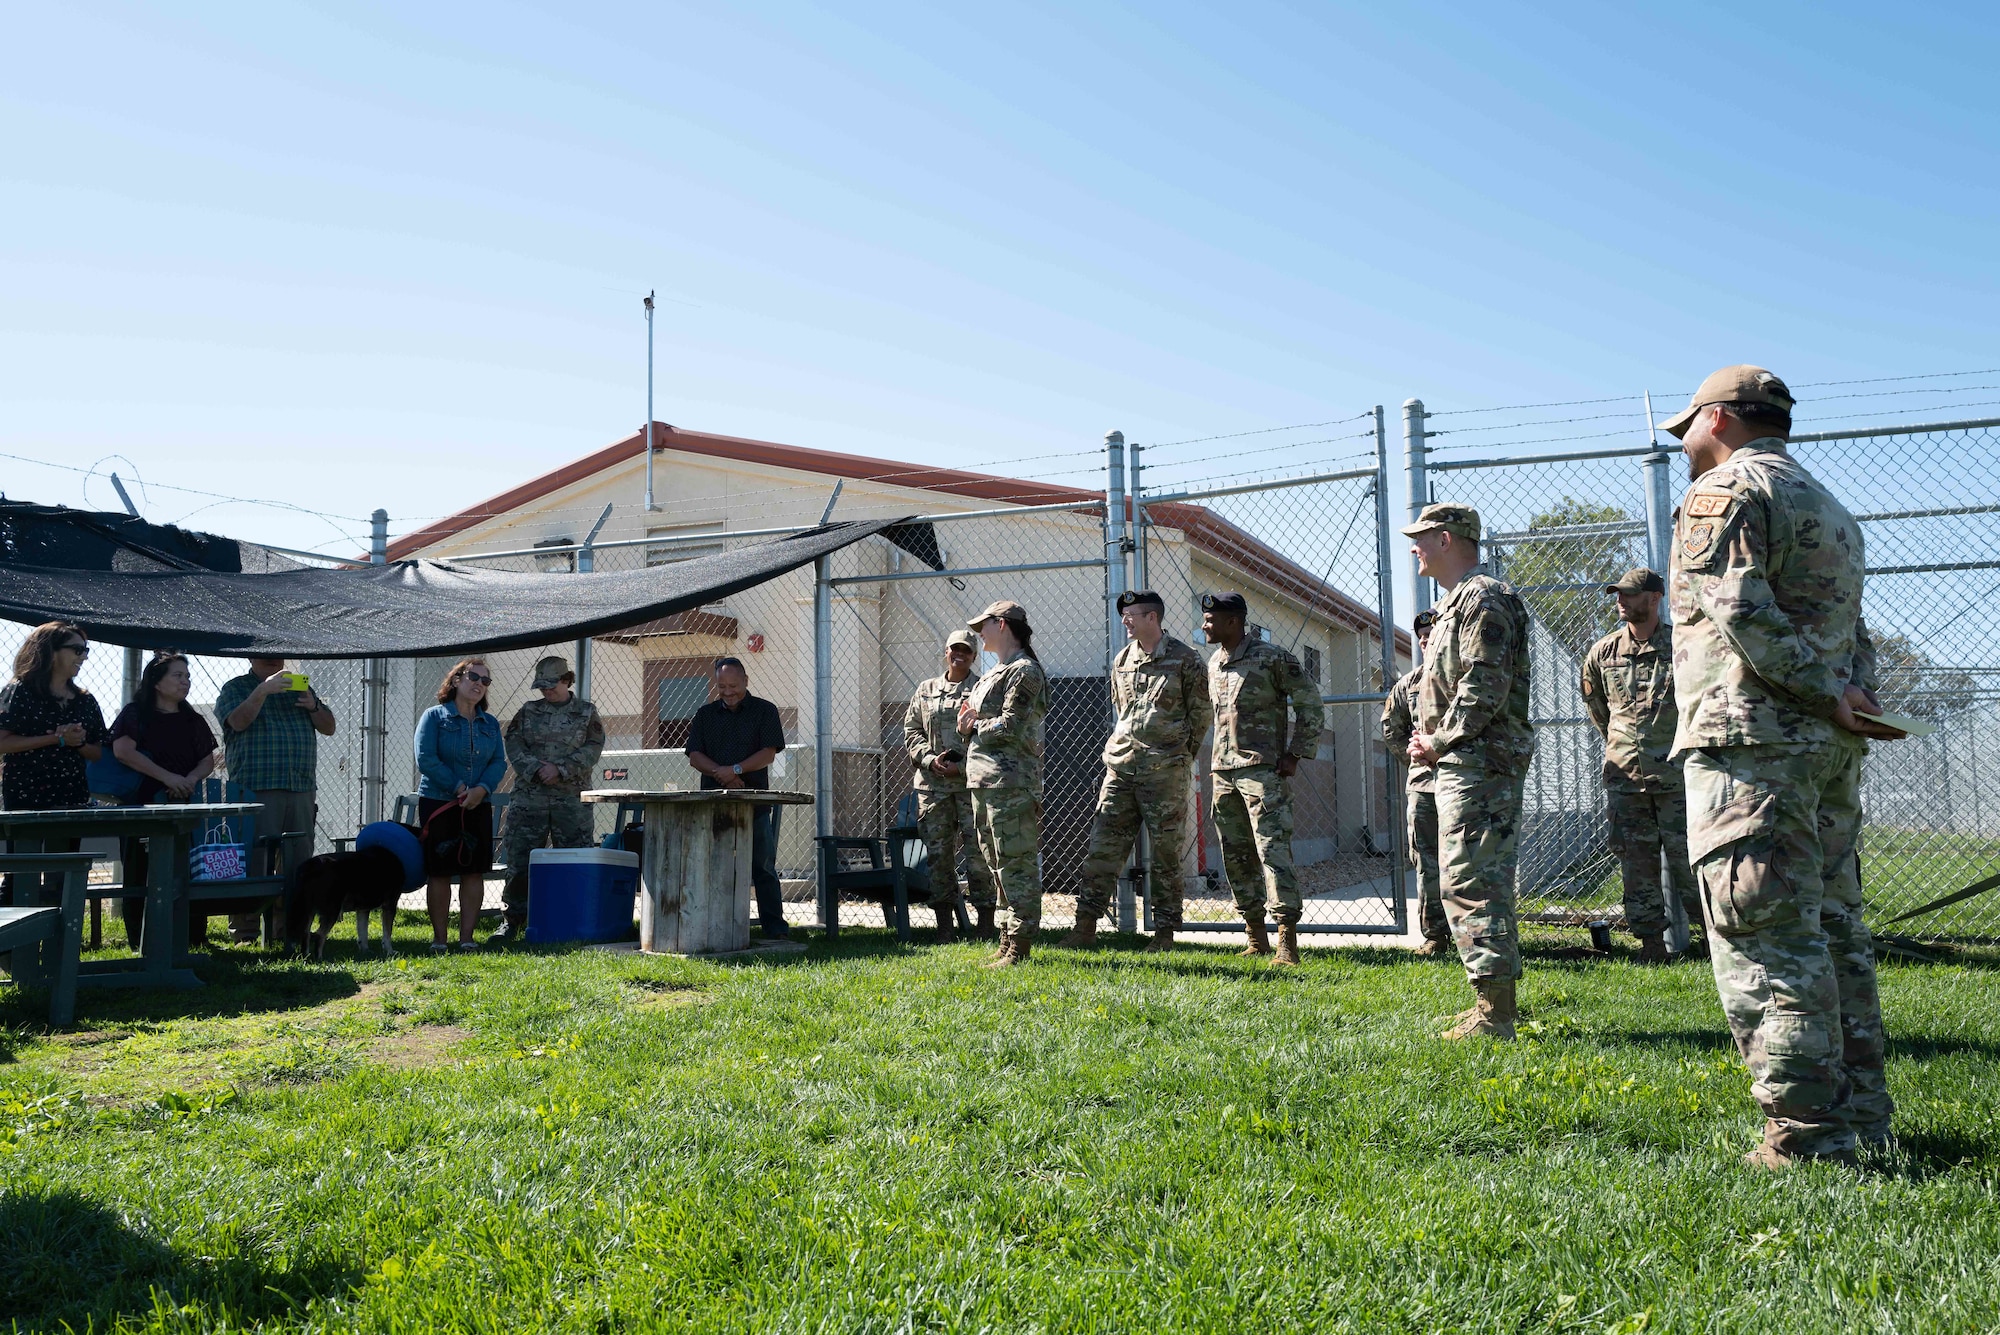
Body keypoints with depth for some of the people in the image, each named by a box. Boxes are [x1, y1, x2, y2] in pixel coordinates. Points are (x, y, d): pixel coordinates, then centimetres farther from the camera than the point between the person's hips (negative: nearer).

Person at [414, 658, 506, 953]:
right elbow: (426, 759, -11)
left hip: (478, 807, 4)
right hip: (438, 804, -4)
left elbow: (499, 762, 4)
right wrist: (458, 788, -14)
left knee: (474, 872, 2)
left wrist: (482, 789, -14)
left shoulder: (491, 723, 12)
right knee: (440, 872, 1)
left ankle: (466, 937, 8)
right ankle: (439, 940, 8)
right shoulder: (434, 716, -2)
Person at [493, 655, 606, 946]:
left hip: (571, 798, -1)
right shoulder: (528, 711, 12)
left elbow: (592, 749, -3)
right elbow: (513, 746, 4)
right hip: (529, 797, 1)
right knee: (519, 859, 1)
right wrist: (536, 769, -12)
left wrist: (560, 769, -13)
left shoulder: (586, 712, 7)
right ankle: (513, 919, 9)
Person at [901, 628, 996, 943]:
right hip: (932, 783, 3)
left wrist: (963, 766, -13)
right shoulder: (925, 690, 15)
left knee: (978, 852, -5)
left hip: (971, 783, -3)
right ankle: (944, 925, 12)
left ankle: (985, 923, 4)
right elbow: (911, 731, 12)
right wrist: (931, 759, -5)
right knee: (939, 854, 5)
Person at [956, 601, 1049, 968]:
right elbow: (972, 718, 23)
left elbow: (1011, 726, -17)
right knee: (998, 862, 12)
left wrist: (976, 725, -2)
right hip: (984, 781, 10)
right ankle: (1012, 939, 19)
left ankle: (1019, 945, -6)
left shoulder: (1025, 671, -8)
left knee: (1016, 863, -8)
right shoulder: (995, 673, 22)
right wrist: (968, 723, 1)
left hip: (1011, 782, -10)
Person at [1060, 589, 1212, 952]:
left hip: (1165, 771, -5)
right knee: (1103, 846, 1)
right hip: (1121, 766, 5)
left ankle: (1165, 932, 10)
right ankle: (1086, 926, 5)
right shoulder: (1121, 661, 12)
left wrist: (1180, 752, 4)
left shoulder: (1185, 659, -3)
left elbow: (1202, 714, 2)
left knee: (1166, 854, 2)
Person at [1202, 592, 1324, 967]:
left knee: (1273, 849, -13)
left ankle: (1287, 942, -13)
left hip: (1263, 770, -7)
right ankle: (1256, 937, 16)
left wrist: (1296, 754, -8)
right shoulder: (1214, 663, 15)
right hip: (1222, 772, 7)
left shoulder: (1272, 658, -7)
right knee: (1236, 856, 7)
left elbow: (1310, 704, -3)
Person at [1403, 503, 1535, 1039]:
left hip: (1480, 765, -11)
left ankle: (1494, 1014, -8)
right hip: (1464, 765, 11)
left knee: (1471, 881, -11)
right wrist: (1430, 740, 10)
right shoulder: (1456, 603, 22)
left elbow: (1486, 688, -21)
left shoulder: (1484, 598, -12)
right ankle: (1492, 1006, 21)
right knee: (1465, 882, 14)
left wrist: (1439, 742, -15)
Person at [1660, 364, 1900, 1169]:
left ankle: (1805, 1133, -7)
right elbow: (1854, 634, 20)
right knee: (1835, 928, 13)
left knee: (1767, 938, -7)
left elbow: (1744, 613, -19)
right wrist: (1851, 700, 5)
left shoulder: (1724, 494, -5)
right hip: (1832, 747, 9)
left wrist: (1825, 698, -13)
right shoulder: (1830, 507, 25)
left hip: (1751, 743, -9)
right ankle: (1861, 1114, 19)